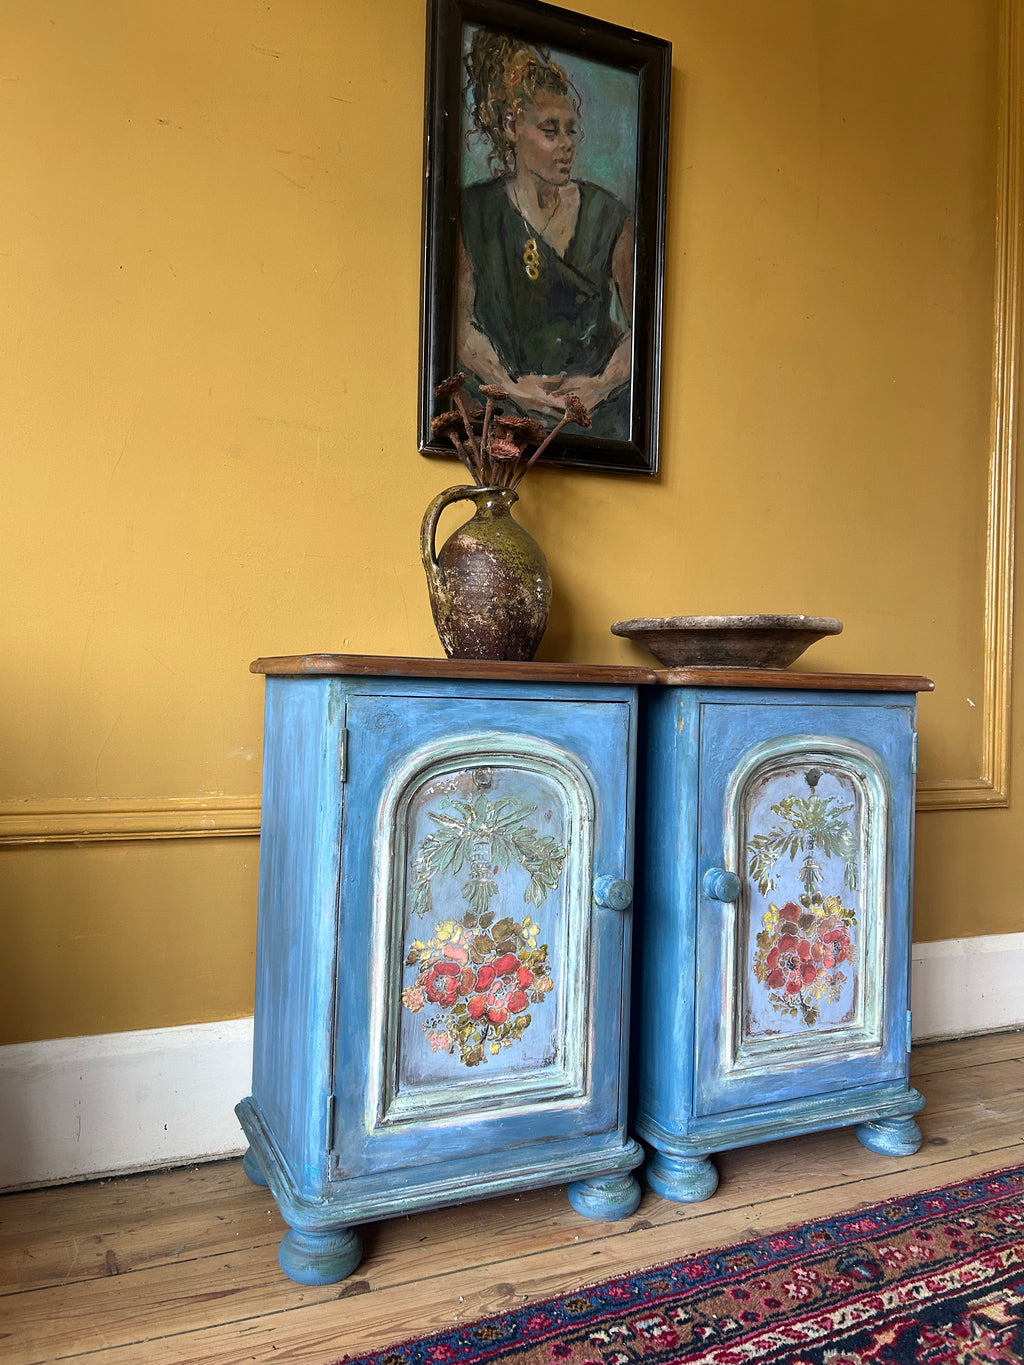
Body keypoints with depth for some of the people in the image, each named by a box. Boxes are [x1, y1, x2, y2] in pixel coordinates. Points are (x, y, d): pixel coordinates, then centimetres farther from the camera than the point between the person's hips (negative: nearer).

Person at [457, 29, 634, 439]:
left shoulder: (608, 216, 5)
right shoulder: (474, 211, 4)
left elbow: (643, 323, 5)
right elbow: (461, 323, 0)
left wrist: (602, 384, -11)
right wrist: (511, 385, -13)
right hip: (504, 412, 0)